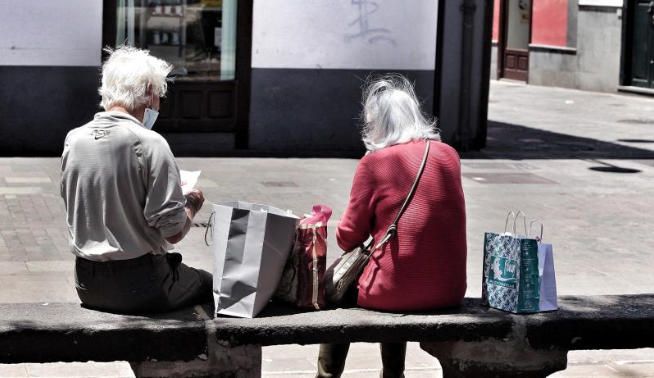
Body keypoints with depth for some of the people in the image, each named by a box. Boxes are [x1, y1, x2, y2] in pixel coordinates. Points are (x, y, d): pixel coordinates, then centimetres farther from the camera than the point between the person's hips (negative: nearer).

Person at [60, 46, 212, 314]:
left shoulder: (73, 139, 0)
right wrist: (191, 204, 4)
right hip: (139, 287, -6)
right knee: (209, 283, 21)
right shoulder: (150, 144, -18)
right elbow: (174, 231, -18)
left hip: (87, 285, 6)